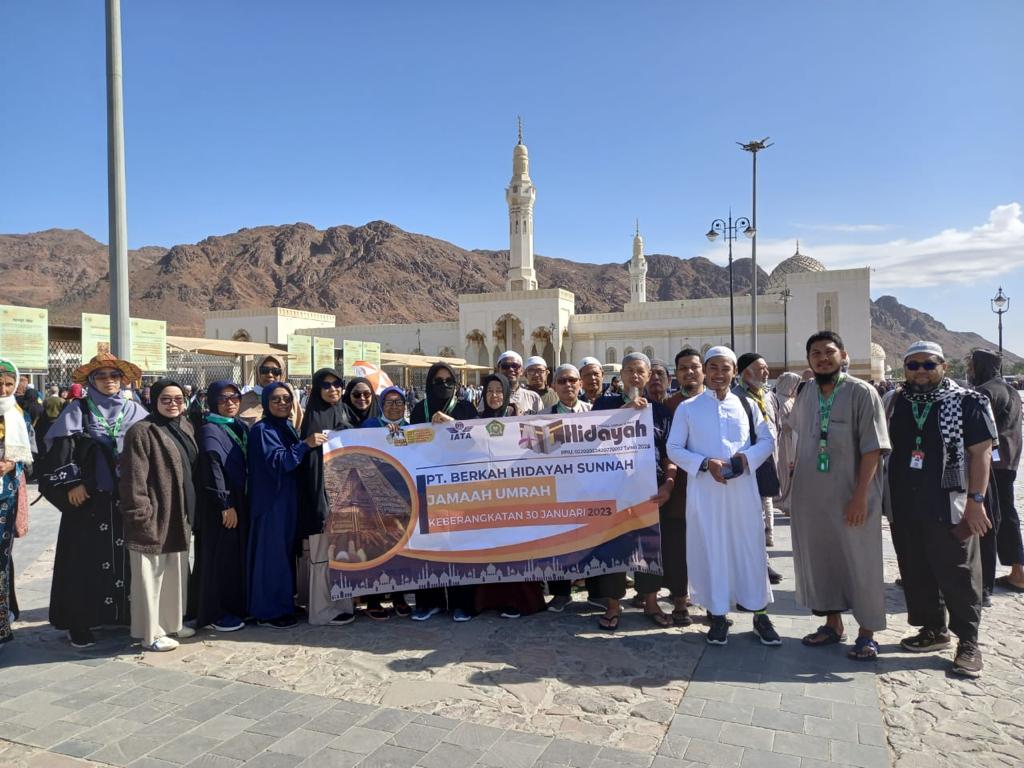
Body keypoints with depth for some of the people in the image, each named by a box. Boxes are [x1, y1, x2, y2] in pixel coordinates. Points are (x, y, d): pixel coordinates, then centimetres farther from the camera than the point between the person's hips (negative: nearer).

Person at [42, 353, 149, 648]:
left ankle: (128, 613, 17)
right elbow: (60, 451, -4)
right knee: (86, 559, 1)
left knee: (127, 555, 6)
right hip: (88, 499, -2)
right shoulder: (78, 411, 2)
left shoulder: (134, 412, 9)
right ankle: (80, 623, 9)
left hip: (126, 499, 3)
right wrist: (70, 485, -13)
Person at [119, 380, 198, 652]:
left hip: (180, 516, 8)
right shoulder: (142, 432, -13)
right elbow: (133, 479, -17)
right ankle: (150, 632, 14)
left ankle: (172, 622, 31)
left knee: (176, 572, 17)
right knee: (151, 574, 2)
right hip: (154, 517, -8)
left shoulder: (185, 427, 11)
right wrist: (141, 516, -20)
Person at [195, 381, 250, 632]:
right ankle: (216, 613, 11)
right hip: (220, 505, -7)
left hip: (242, 501, 7)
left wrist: (238, 503, 9)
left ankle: (237, 605, 25)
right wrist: (225, 504, -21)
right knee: (221, 556, 0)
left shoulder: (242, 427, 11)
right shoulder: (209, 430, -10)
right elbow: (212, 469, -18)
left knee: (240, 554, 13)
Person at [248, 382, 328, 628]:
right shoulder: (262, 430, -11)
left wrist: (306, 444, 3)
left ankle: (284, 603, 25)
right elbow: (277, 461, -23)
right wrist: (305, 444, -30)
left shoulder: (289, 428, 12)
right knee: (272, 554, -2)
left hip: (289, 500, 8)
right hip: (271, 501, -8)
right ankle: (268, 612, 7)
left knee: (287, 551, 14)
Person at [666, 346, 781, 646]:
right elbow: (674, 449, 0)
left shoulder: (747, 405, 7)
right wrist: (705, 463, -15)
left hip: (743, 488, 1)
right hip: (704, 490, -1)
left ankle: (759, 614, 20)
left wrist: (746, 458, -10)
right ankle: (718, 615, 18)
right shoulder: (687, 408, 2)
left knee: (751, 547, 6)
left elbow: (767, 440, 10)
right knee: (711, 549, 5)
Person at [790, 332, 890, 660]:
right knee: (819, 559, 13)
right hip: (810, 496, 5)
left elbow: (873, 448, -13)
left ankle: (866, 633, 19)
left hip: (851, 497, -5)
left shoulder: (862, 393, -10)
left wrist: (860, 495, -17)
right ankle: (832, 624, 28)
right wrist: (797, 464, 17)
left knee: (859, 562, 5)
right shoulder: (805, 394, 6)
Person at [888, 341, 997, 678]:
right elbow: (882, 448, 16)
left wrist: (975, 501, -15)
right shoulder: (896, 403, 9)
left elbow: (981, 452, -8)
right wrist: (888, 499, 13)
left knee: (957, 576, 2)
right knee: (916, 574, 13)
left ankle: (968, 643, 15)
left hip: (950, 508, -5)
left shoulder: (967, 403, -4)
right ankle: (933, 630, 30)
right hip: (906, 508, 5)